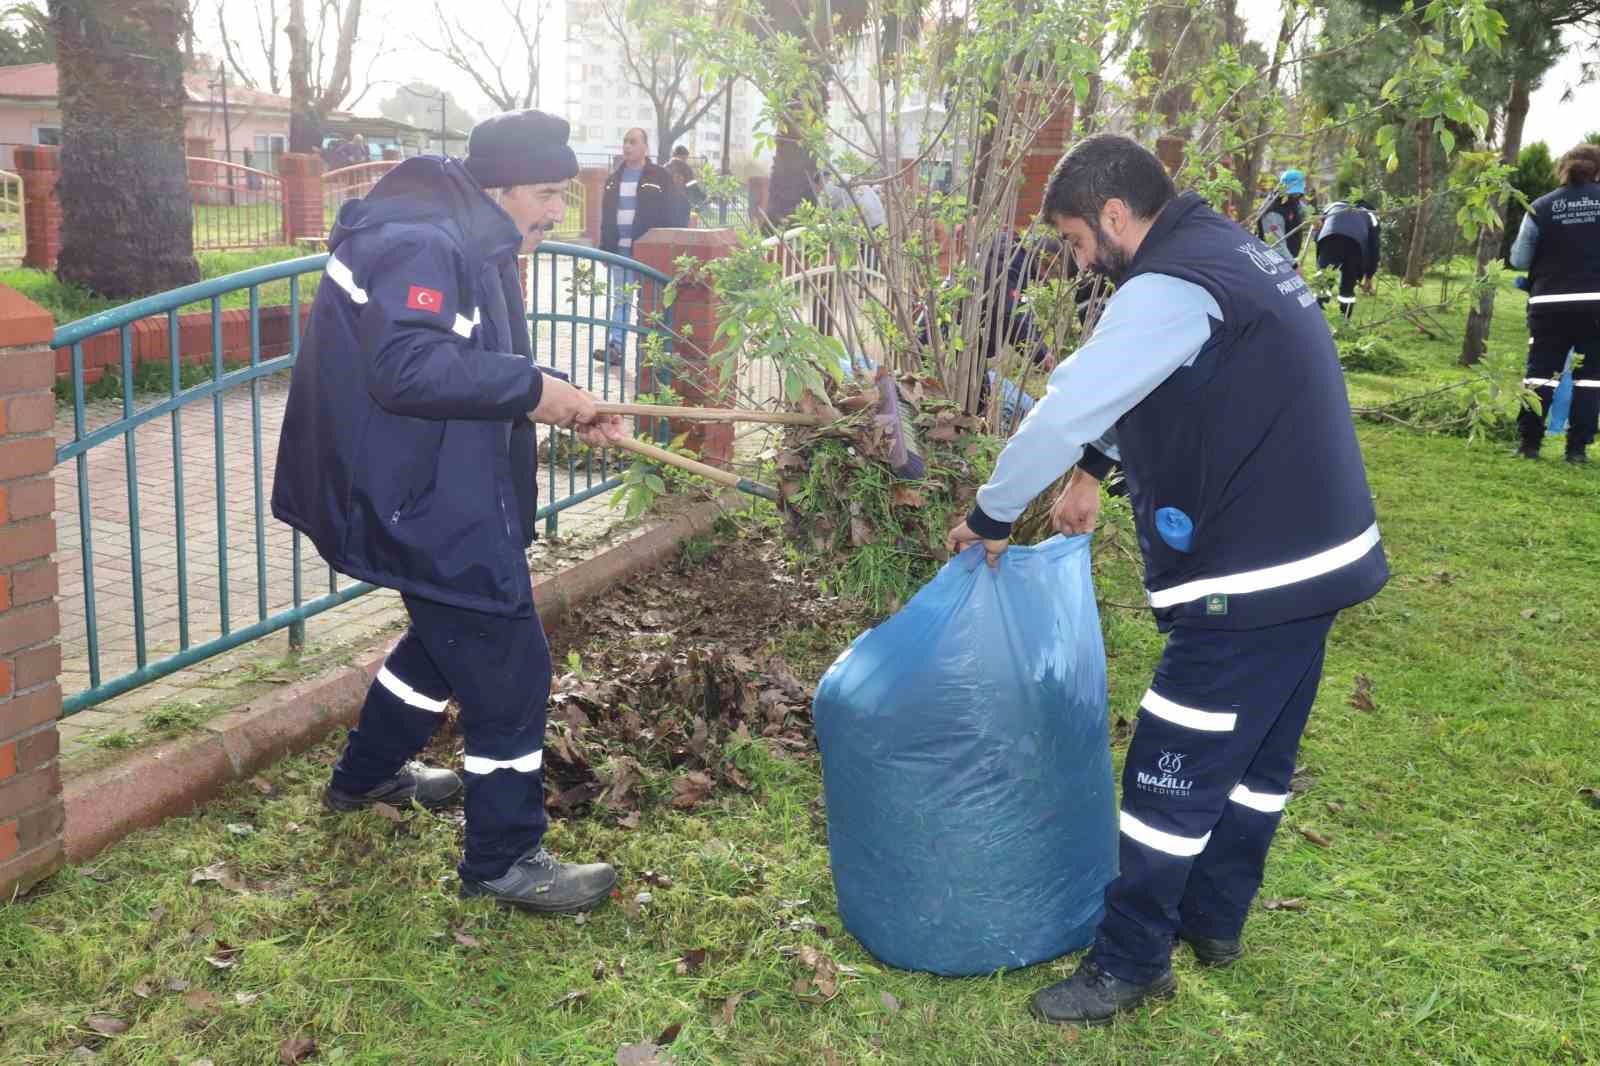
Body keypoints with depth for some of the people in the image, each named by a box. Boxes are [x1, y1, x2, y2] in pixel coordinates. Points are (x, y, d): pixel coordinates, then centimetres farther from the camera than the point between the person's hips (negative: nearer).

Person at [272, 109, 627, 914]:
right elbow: (407, 368, -33)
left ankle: (365, 776, 46)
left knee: (448, 633, 27)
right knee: (509, 666, -4)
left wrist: (568, 413, 5)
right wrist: (532, 386, -27)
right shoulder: (418, 245, -20)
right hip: (423, 500, -11)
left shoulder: (470, 245, 13)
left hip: (439, 490, 11)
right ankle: (504, 860, 9)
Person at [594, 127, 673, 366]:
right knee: (619, 300, 4)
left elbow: (666, 216, -5)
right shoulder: (614, 178, 14)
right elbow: (606, 216, 15)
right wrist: (604, 248, 9)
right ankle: (616, 348, 2)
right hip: (619, 250, 5)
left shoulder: (660, 177, -1)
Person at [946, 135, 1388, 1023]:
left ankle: (1129, 964, 15)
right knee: (1260, 757, 20)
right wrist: (1097, 469, 20)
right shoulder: (1233, 255, 12)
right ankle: (1213, 919, 37)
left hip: (1249, 580, -10)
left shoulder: (1171, 288, -19)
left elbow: (1064, 412, -20)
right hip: (1318, 555, 10)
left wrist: (990, 516, -7)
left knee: (1173, 775, 2)